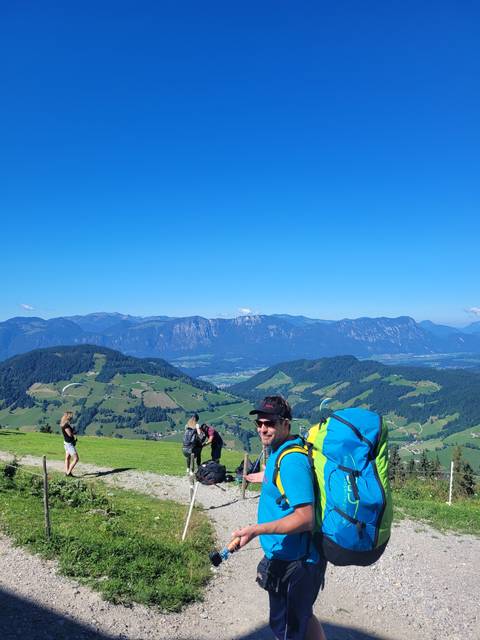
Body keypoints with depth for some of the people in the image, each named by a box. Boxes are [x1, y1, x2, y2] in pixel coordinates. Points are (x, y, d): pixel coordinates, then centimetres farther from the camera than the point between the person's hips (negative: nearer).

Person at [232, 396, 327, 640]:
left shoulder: (291, 459, -26)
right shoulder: (279, 452, 4)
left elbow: (305, 518, -30)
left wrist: (256, 529, -34)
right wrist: (267, 479, 30)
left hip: (292, 562, -10)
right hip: (292, 557, 10)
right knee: (302, 617, 26)